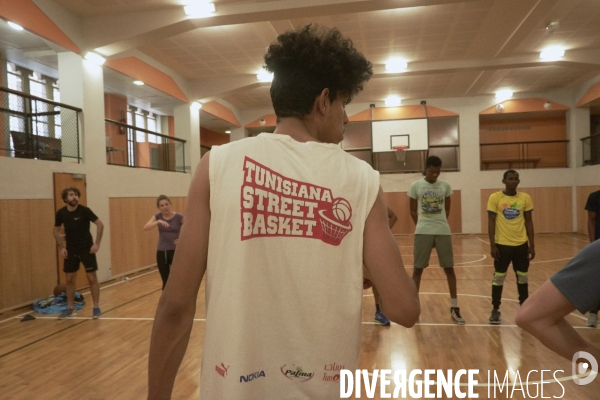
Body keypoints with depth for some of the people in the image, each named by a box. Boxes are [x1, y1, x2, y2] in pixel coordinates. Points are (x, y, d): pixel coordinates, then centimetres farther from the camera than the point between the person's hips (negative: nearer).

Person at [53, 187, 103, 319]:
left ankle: (96, 308, 8)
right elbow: (56, 231, 9)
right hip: (70, 250, 3)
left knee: (92, 278, -2)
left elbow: (100, 224, -11)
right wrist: (62, 247, 1)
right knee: (70, 279, 8)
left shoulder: (84, 210, -15)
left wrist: (97, 244, -15)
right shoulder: (61, 213, -5)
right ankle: (70, 308, 22)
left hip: (87, 249, -3)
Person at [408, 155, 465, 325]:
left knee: (449, 268, 5)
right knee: (418, 268, 3)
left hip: (443, 231, 2)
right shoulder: (415, 186, -2)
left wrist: (440, 223, 8)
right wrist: (422, 226, 4)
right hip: (423, 232, -1)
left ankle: (454, 308, 17)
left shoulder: (445, 186, 4)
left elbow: (447, 209, 13)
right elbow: (413, 211, 6)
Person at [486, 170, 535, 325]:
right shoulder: (495, 198, -5)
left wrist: (532, 245, 4)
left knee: (523, 277, 12)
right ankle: (496, 310, 15)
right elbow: (491, 222, -5)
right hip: (502, 244, -2)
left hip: (521, 244, 3)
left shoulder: (525, 198, 3)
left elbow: (529, 222, 7)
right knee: (498, 277, 4)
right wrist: (492, 245, -9)